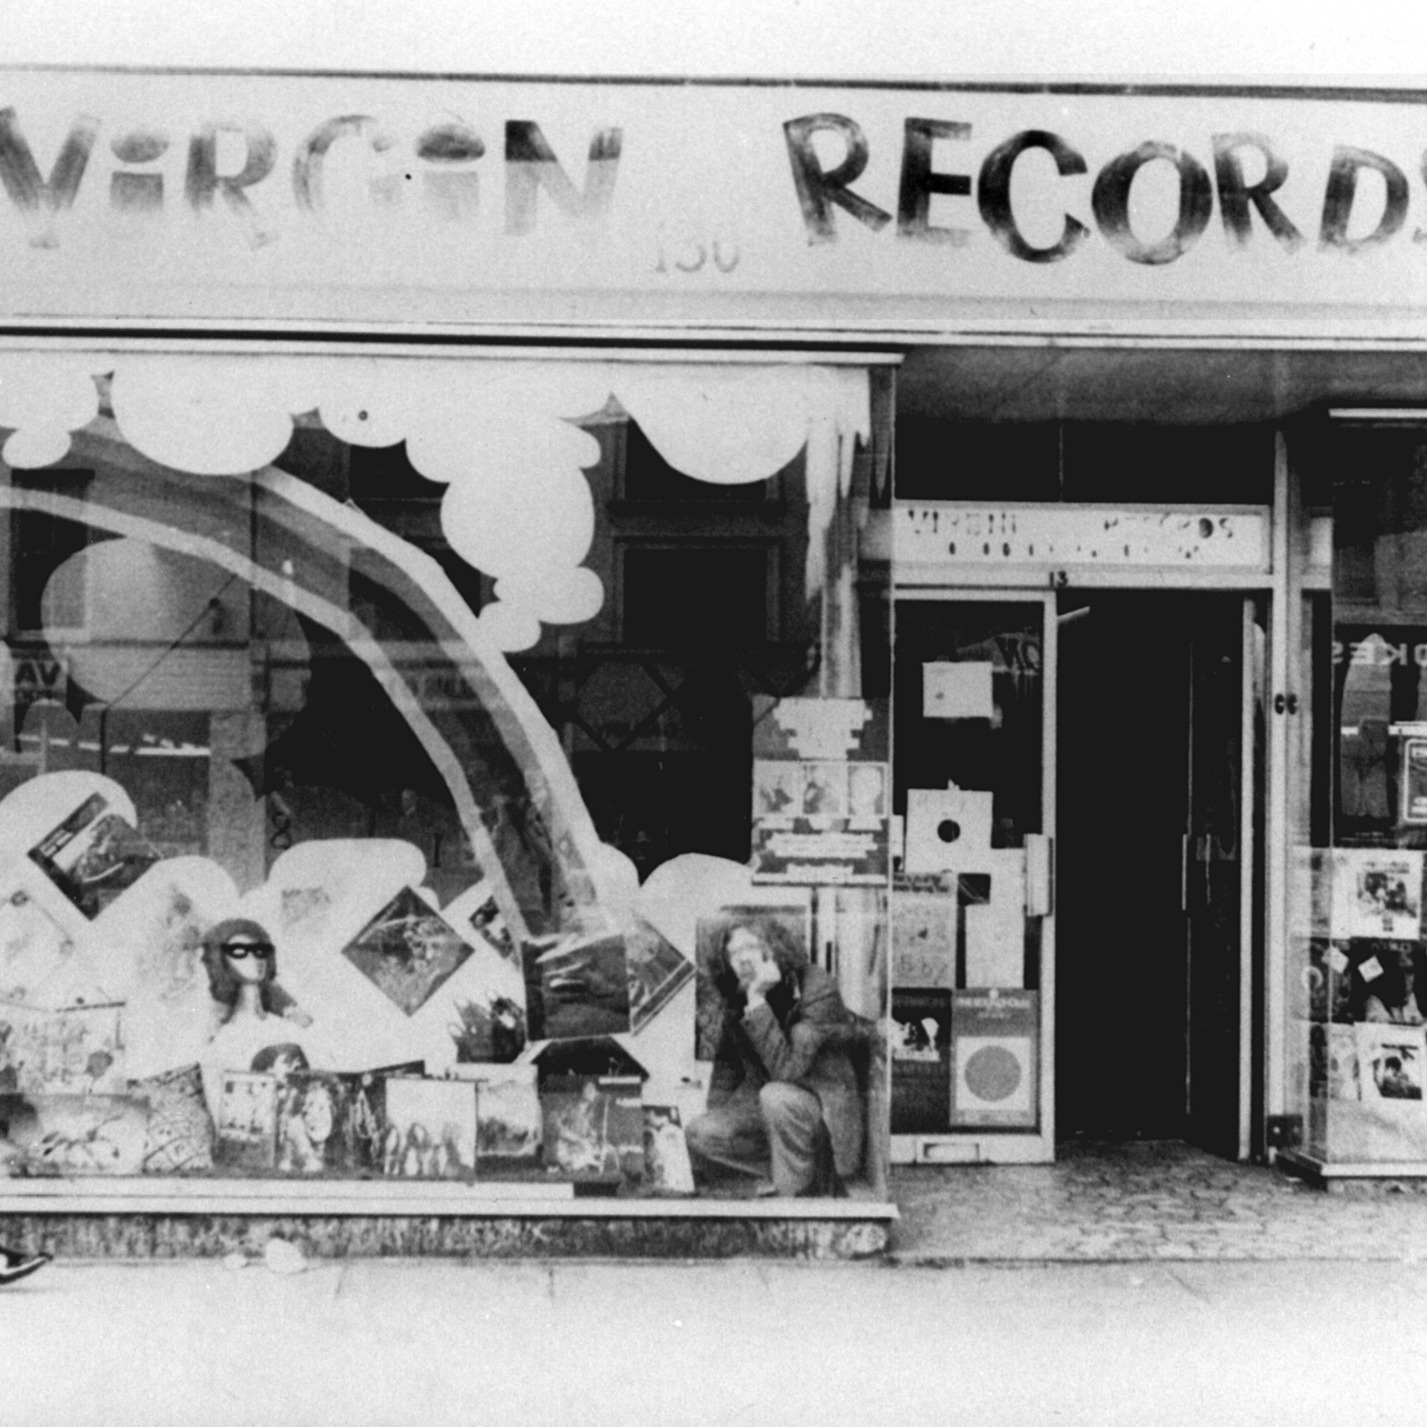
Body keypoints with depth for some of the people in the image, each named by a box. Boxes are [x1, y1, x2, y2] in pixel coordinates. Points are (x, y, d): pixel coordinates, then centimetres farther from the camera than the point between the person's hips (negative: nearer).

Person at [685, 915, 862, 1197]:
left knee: (777, 1095, -37)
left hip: (823, 1107, -6)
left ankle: (795, 1191, -17)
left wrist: (757, 1001, -36)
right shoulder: (736, 997, -2)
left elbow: (785, 1070, -33)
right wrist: (715, 1113, 2)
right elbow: (726, 1059, 15)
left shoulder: (817, 991, -22)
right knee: (699, 1134, -12)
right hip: (762, 1104, 7)